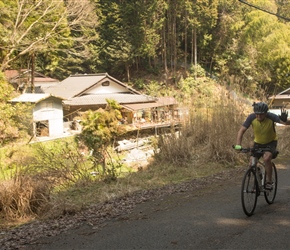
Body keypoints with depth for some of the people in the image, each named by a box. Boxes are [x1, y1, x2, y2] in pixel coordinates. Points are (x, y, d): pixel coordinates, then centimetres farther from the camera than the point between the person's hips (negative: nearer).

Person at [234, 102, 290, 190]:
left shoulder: (271, 117, -28)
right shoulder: (251, 117, -24)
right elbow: (242, 130, -23)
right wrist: (238, 145, -36)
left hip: (271, 142, -3)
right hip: (258, 143, 3)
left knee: (266, 158, -29)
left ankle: (269, 181, -10)